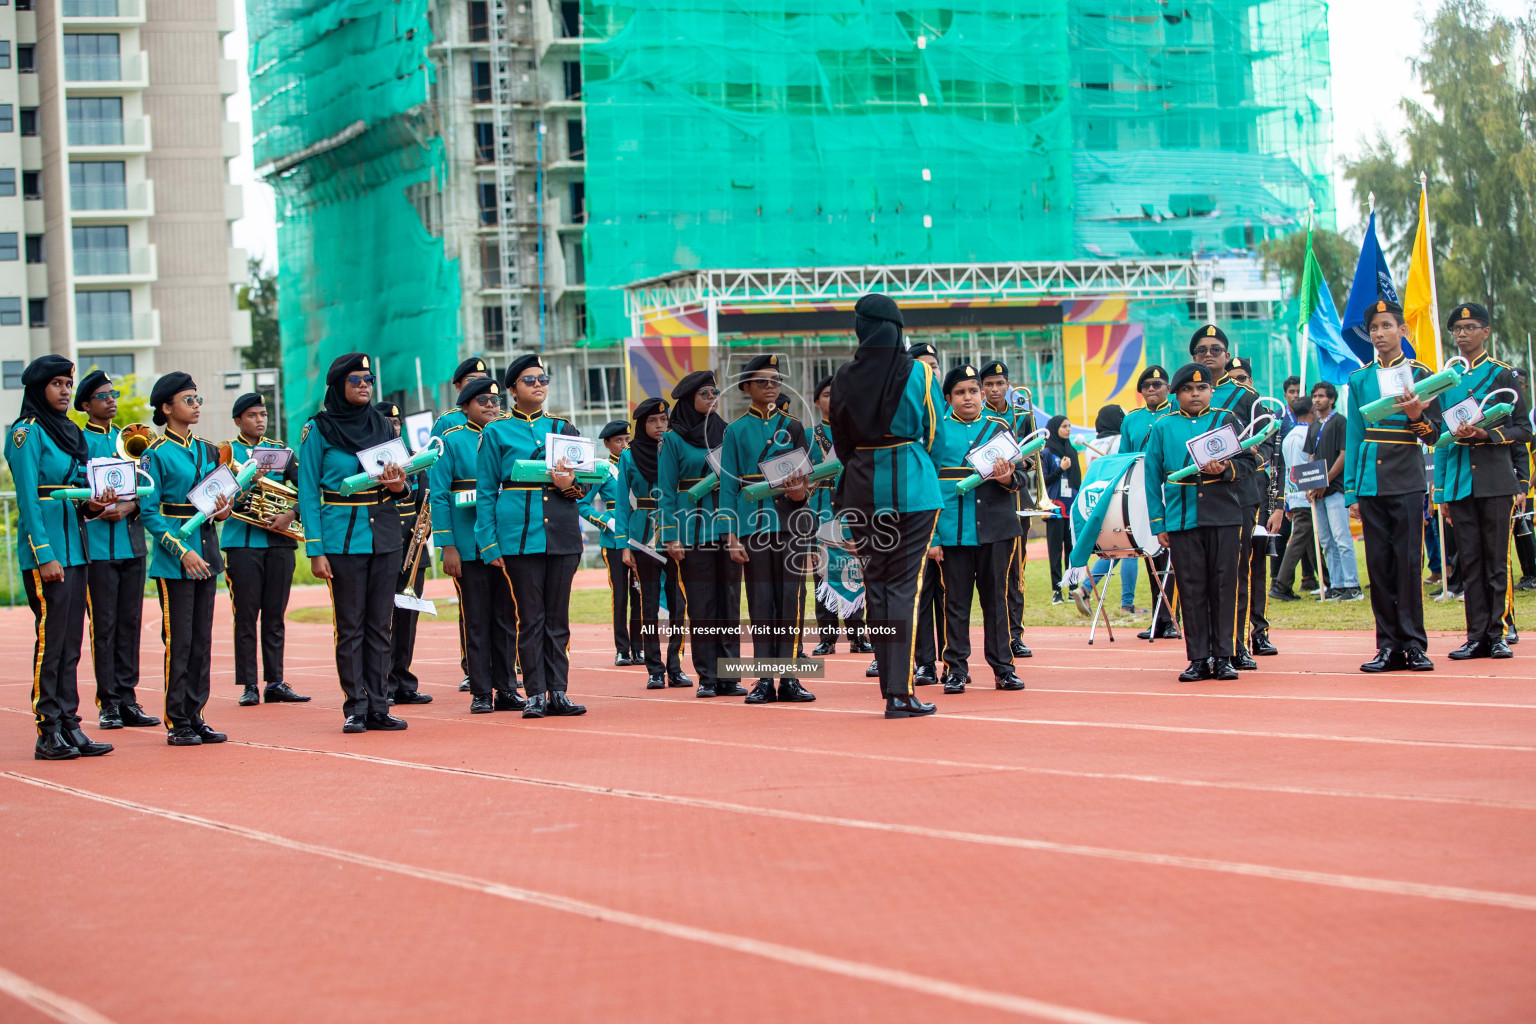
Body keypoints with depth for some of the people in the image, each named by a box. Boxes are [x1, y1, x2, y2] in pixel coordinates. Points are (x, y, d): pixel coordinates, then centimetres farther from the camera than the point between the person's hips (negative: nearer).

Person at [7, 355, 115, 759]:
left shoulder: (70, 432, 16)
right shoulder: (28, 432, -7)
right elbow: (27, 497, -13)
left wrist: (93, 505, -2)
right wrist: (44, 555, -18)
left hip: (73, 545, 8)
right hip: (44, 548, -8)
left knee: (70, 641, 8)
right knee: (50, 639, -7)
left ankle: (70, 726, 11)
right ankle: (48, 734, -4)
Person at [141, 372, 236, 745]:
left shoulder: (207, 451, 13)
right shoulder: (156, 454, -7)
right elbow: (149, 512, -11)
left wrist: (222, 511, -3)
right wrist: (183, 552, -18)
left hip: (206, 554, 6)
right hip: (173, 560, -6)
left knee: (202, 640, 8)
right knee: (178, 640, -4)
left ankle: (195, 717, 14)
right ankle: (176, 723, 2)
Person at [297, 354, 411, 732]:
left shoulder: (383, 425, 10)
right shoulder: (318, 429, -2)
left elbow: (402, 492, 16)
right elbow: (308, 493, -4)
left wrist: (399, 486, -9)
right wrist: (315, 551, -10)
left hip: (385, 535, 4)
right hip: (343, 539, -4)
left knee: (380, 624, 5)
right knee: (350, 626, -1)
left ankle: (379, 707, 8)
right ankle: (355, 708, 4)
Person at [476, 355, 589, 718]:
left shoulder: (563, 428, 13)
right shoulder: (496, 432, 4)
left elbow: (586, 480, 14)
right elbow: (485, 493, 3)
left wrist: (570, 484, -10)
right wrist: (489, 545, -5)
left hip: (562, 534, 3)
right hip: (520, 535, -3)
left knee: (558, 617, 5)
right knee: (531, 617, -1)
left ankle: (558, 692, 9)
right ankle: (536, 694, 3)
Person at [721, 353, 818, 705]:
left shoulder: (794, 426, 10)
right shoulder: (736, 430, 6)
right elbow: (728, 486, 3)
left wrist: (801, 490, -10)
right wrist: (731, 535, -5)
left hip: (793, 522, 1)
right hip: (754, 526, -1)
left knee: (792, 599, -3)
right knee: (761, 603, 1)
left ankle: (790, 679, 0)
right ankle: (764, 682, 5)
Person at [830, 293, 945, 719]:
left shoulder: (843, 378, -1)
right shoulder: (919, 373, -7)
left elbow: (840, 442, 8)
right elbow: (934, 432, 5)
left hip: (862, 489, 3)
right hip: (912, 488, -3)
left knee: (876, 584, 10)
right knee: (904, 584, -3)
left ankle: (890, 687, 13)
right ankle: (900, 691, -9)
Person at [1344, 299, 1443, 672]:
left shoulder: (1420, 374, 4)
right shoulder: (1360, 380, 10)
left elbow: (1434, 435, 4)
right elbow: (1353, 437, 11)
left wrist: (1416, 417, -17)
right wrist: (1351, 492, 6)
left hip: (1406, 483, -2)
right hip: (1371, 484, 2)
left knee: (1408, 561, -4)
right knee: (1379, 564, 3)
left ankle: (1414, 644, 1)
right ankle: (1389, 645, 8)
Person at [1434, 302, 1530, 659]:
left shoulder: (1502, 374, 2)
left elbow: (1523, 430, 1)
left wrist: (1487, 435, -16)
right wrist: (1440, 491, 11)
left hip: (1494, 481, -3)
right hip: (1459, 484, 3)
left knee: (1496, 559, -1)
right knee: (1469, 561, 3)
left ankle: (1496, 635, 3)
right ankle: (1477, 636, 6)